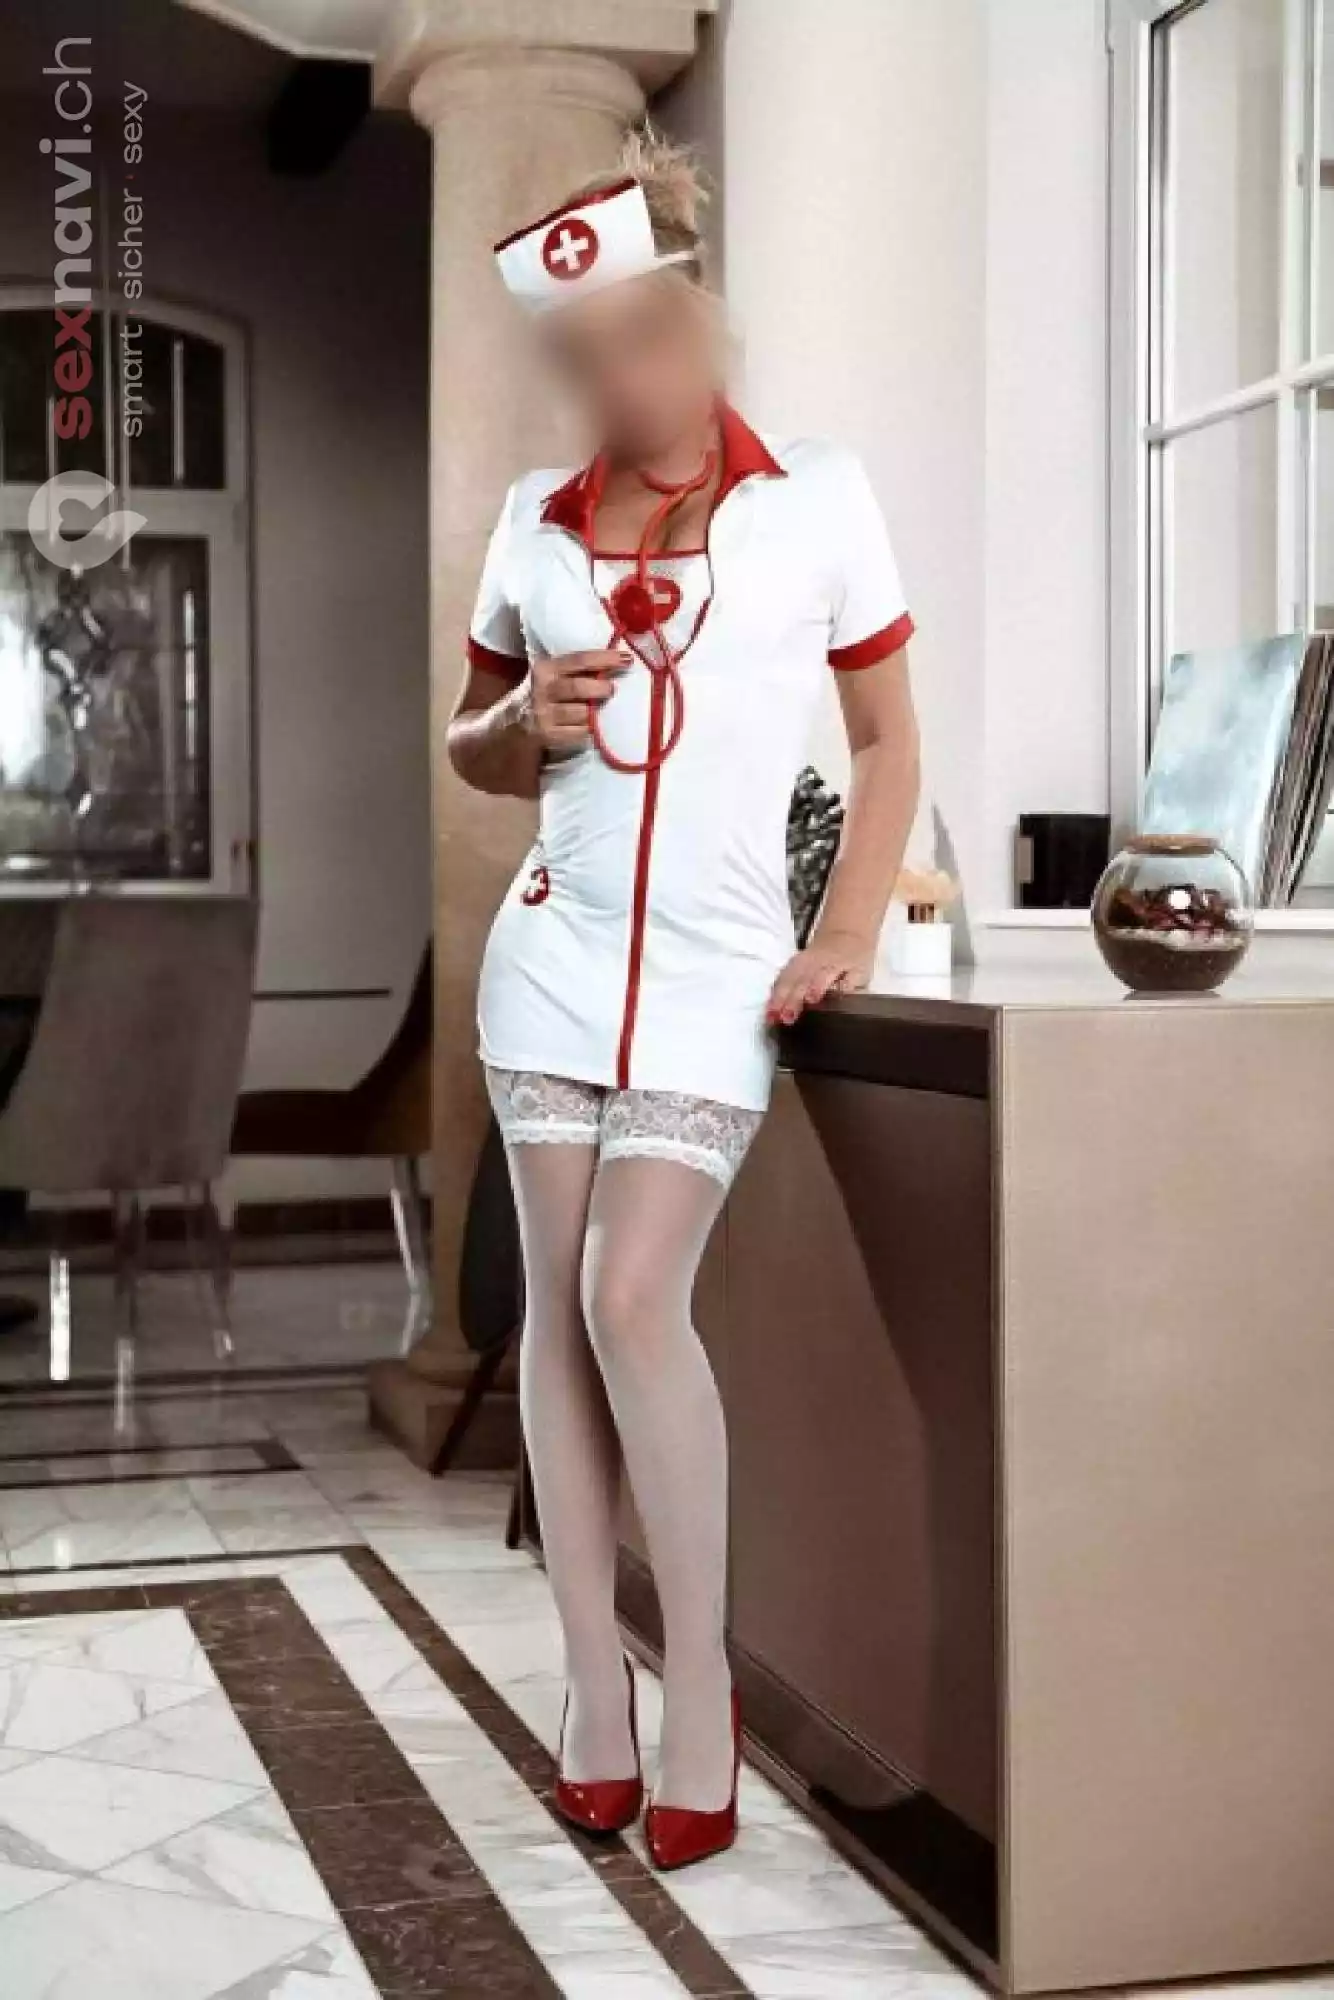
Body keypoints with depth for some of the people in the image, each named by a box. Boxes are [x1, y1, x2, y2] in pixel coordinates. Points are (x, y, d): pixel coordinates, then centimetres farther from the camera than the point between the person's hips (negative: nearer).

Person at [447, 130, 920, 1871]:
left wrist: (849, 931, -7)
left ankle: (701, 1681, 2)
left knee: (635, 1296, -14)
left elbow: (890, 742, 5)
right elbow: (473, 752, 18)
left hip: (718, 969, -3)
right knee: (559, 1306, 2)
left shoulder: (817, 501, -1)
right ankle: (594, 1680, 13)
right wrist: (525, 721, -6)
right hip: (555, 952, 4)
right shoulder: (534, 524, 7)